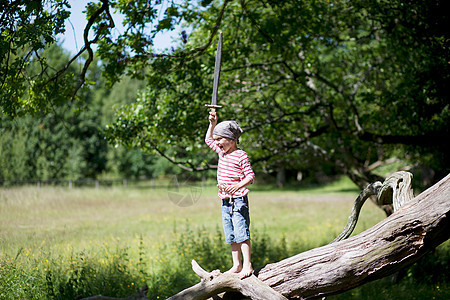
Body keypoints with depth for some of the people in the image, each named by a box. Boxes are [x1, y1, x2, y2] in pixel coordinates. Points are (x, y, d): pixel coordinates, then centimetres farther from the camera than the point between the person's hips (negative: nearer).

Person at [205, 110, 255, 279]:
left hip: (238, 200, -8)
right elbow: (208, 140, 28)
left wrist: (238, 186, -30)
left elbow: (250, 177, -13)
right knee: (231, 236, 10)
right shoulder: (222, 152, 12)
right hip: (225, 201, 8)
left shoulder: (241, 156, -10)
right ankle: (236, 265, 16)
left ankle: (247, 265, -9)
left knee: (241, 233, -11)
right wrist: (213, 123, 16)